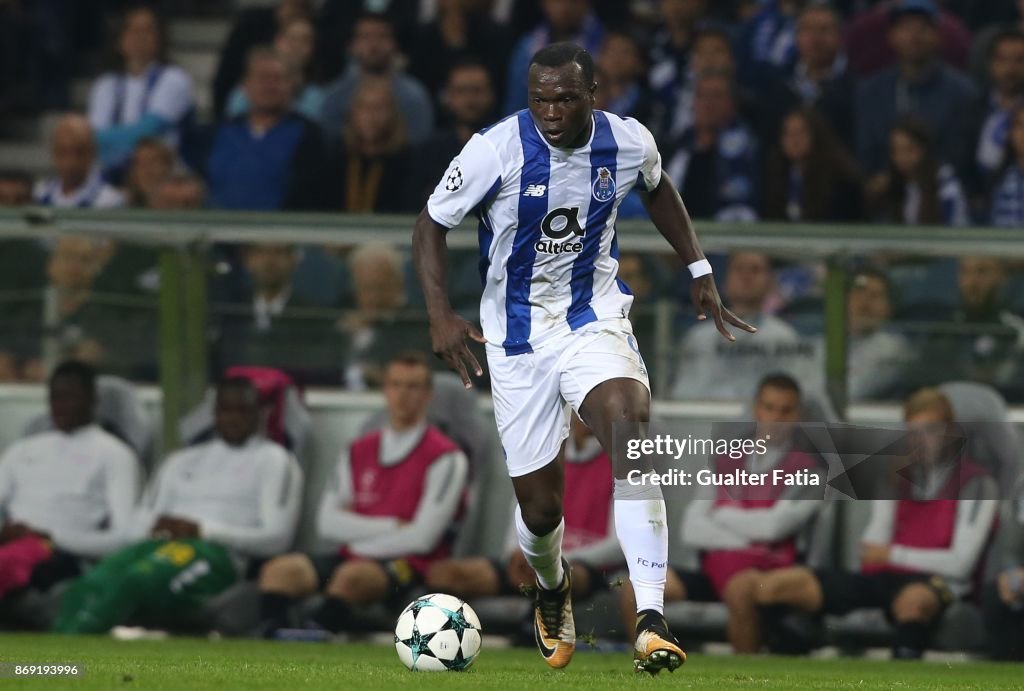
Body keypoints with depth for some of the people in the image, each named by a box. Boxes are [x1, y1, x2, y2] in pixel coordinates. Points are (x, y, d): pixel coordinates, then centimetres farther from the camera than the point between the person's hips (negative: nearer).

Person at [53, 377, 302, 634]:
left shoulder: (273, 460, 17)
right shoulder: (181, 461, 33)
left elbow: (277, 538, 3)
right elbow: (138, 526, 25)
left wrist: (201, 530, -6)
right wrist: (156, 528, -2)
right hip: (157, 544, 5)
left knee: (131, 582, -38)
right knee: (91, 583, -31)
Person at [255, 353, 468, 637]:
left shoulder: (446, 458, 1)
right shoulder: (360, 451, 19)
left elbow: (423, 537, -7)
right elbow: (328, 523, 8)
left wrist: (358, 540, 0)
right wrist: (392, 527, -4)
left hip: (409, 568, -5)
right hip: (350, 557, 6)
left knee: (351, 575, -38)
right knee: (281, 569, -21)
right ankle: (269, 636, -44)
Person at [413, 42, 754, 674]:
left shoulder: (628, 143, -9)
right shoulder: (497, 151, -18)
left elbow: (659, 188, 16)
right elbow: (431, 225, -5)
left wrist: (699, 271, 15)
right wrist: (441, 314, -18)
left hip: (594, 319, 0)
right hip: (516, 333, 0)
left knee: (629, 421, -31)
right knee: (539, 508, 2)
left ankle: (652, 622, -38)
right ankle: (552, 590, 43)